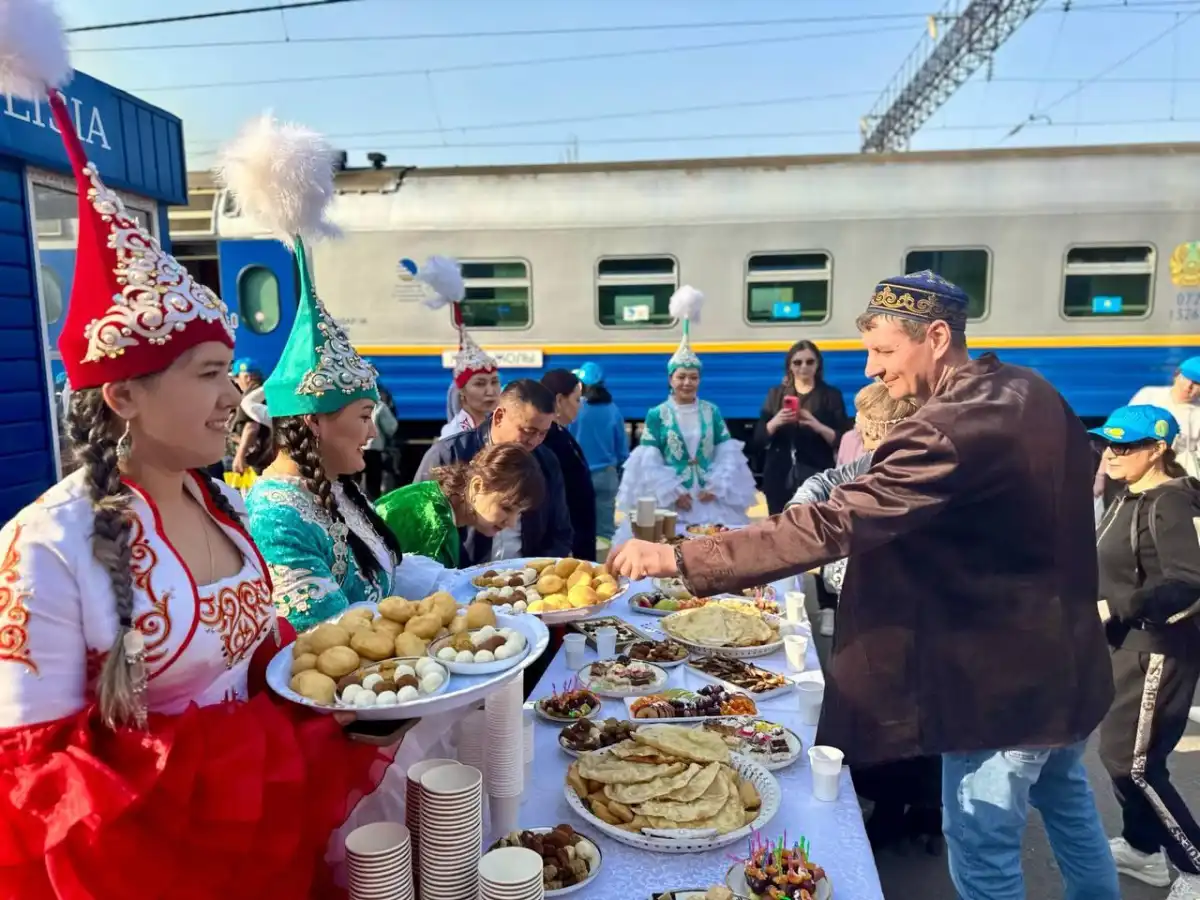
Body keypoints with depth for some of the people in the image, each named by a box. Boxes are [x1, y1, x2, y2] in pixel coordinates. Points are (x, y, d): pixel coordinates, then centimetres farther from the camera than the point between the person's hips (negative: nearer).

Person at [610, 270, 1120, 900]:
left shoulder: (955, 426, -28)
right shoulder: (1034, 394, 0)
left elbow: (831, 525, -37)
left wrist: (681, 559, -38)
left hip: (1003, 676, -9)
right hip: (1069, 658, 9)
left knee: (982, 849, 7)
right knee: (1065, 798, 30)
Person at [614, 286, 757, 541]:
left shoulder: (712, 412, 8)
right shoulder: (656, 415, 1)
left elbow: (728, 454, 5)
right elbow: (649, 462, -4)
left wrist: (716, 488, -8)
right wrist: (673, 494, -12)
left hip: (711, 498, 2)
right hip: (667, 500, -2)